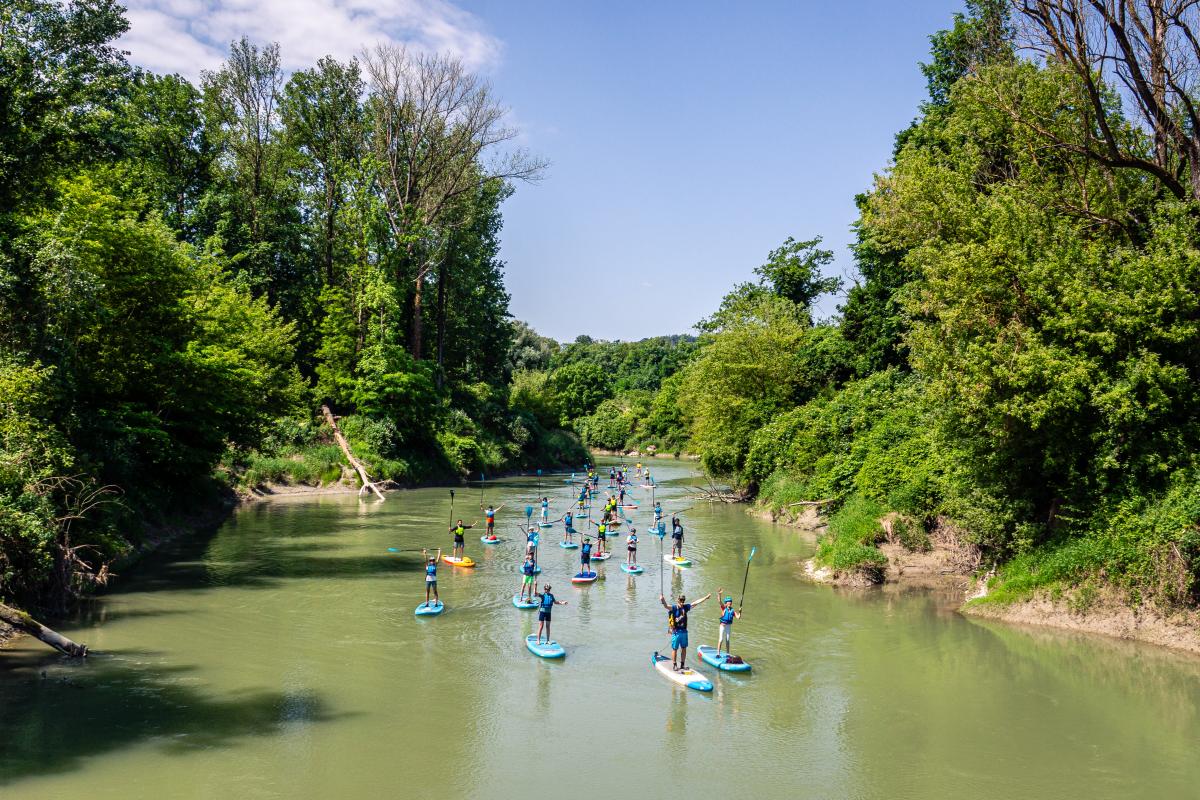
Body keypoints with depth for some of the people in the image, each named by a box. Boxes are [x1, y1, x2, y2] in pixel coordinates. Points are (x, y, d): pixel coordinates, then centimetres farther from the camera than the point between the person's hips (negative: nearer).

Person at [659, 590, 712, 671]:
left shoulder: (685, 607, 5)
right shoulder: (674, 608, -11)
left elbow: (696, 603, 9)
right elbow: (666, 606, -30)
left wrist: (706, 597, 10)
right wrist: (663, 602, -53)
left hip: (684, 631, 5)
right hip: (676, 632, -5)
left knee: (684, 648, 11)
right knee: (675, 649, 2)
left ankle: (682, 664, 21)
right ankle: (674, 665, 10)